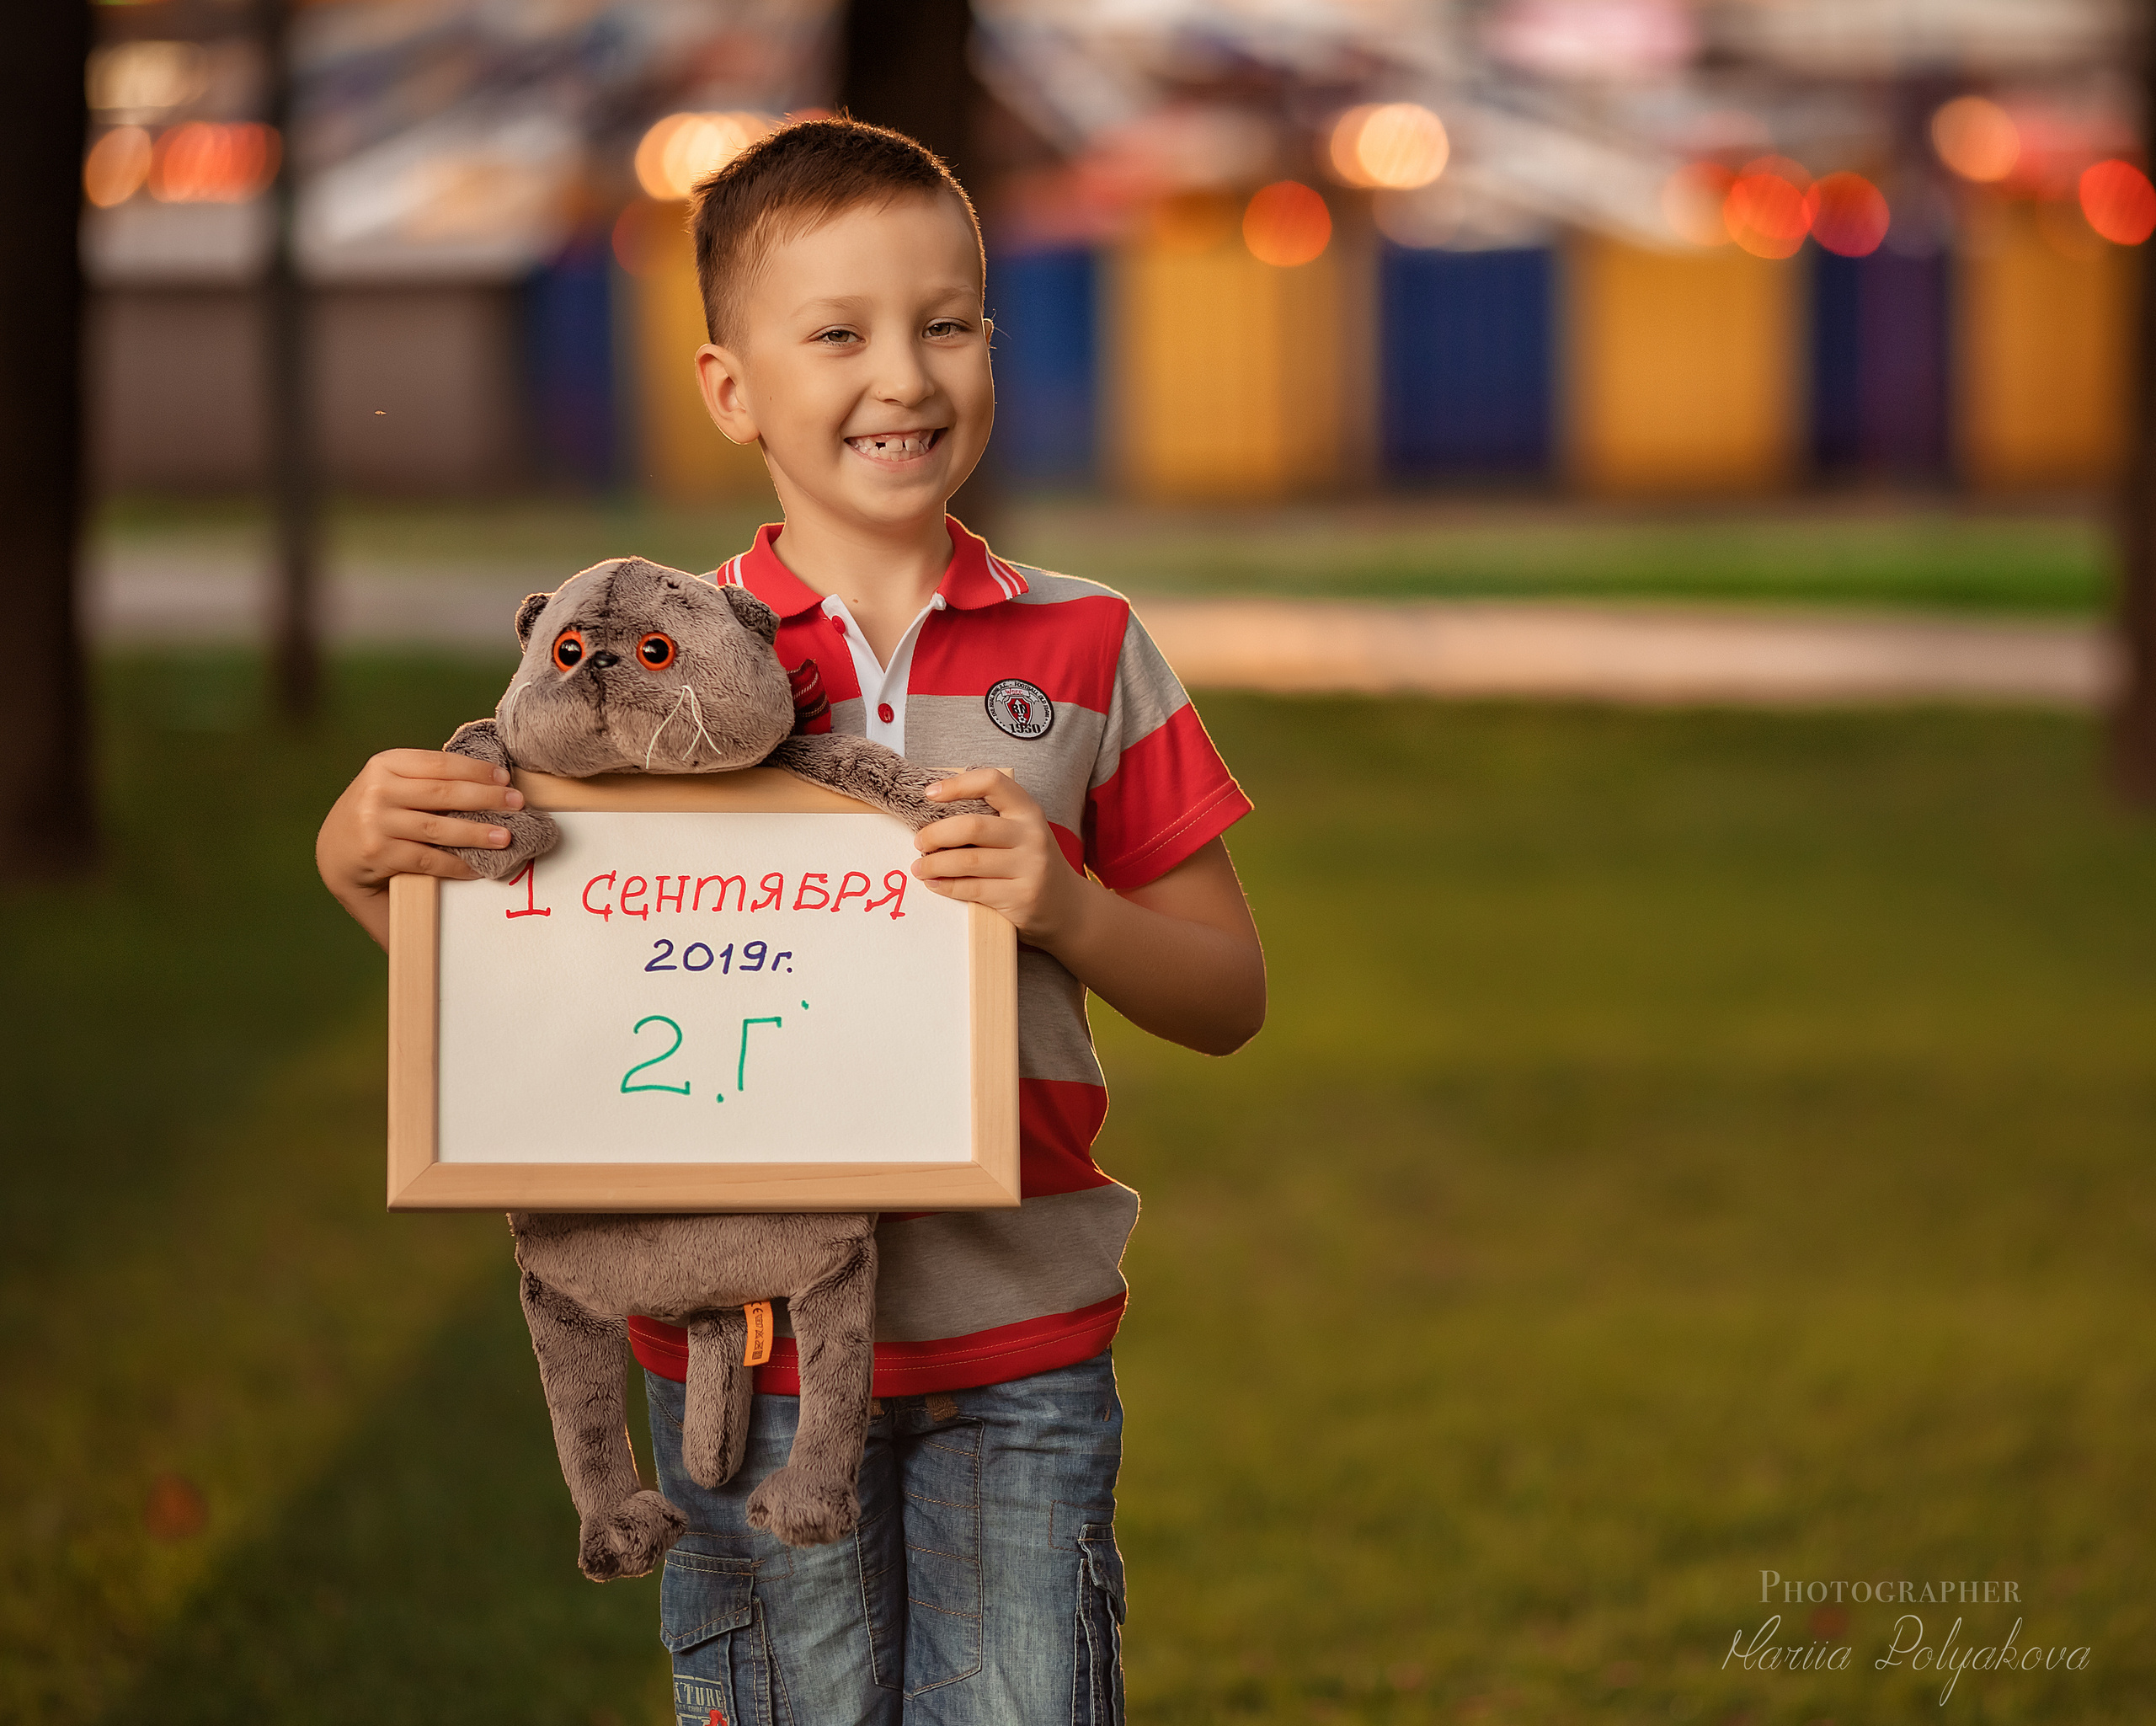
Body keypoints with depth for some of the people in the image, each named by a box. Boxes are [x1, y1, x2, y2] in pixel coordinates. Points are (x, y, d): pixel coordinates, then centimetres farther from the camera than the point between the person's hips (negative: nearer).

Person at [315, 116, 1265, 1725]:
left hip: (1021, 1343, 0)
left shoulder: (1087, 654, 3)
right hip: (749, 1337, 0)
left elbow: (1227, 998, 5)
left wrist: (1070, 909, -14)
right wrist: (365, 863, -14)